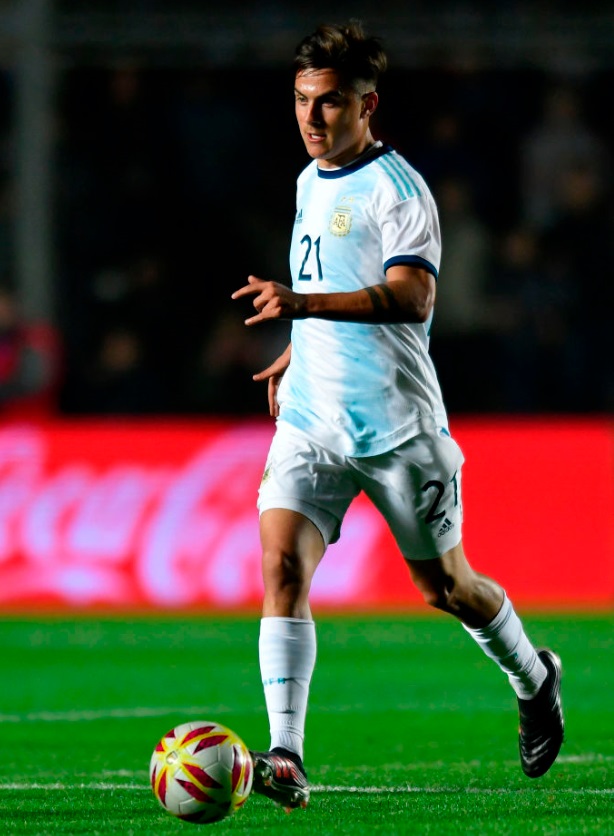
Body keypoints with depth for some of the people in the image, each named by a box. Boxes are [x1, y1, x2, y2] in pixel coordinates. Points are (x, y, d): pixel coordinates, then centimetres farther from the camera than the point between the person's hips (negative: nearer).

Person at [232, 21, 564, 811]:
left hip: (396, 421, -6)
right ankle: (286, 759, -21)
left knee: (443, 584, 9)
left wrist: (301, 305, -39)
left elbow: (412, 297, -29)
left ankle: (533, 680, 40)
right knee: (281, 559, -15)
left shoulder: (396, 188, -13)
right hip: (311, 416, 6)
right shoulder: (310, 183, 12)